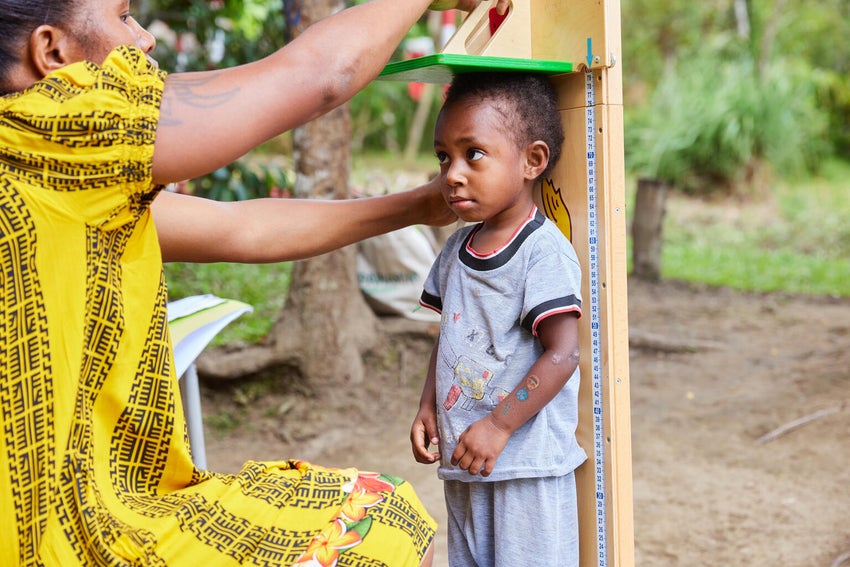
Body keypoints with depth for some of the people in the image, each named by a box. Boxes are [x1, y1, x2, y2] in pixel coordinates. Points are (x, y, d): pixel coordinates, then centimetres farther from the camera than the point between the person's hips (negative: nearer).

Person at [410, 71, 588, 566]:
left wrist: (499, 425, -20)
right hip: (463, 464, 8)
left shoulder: (543, 250, -15)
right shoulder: (457, 250, 9)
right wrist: (428, 408, 7)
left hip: (528, 462, -7)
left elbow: (562, 354, -19)